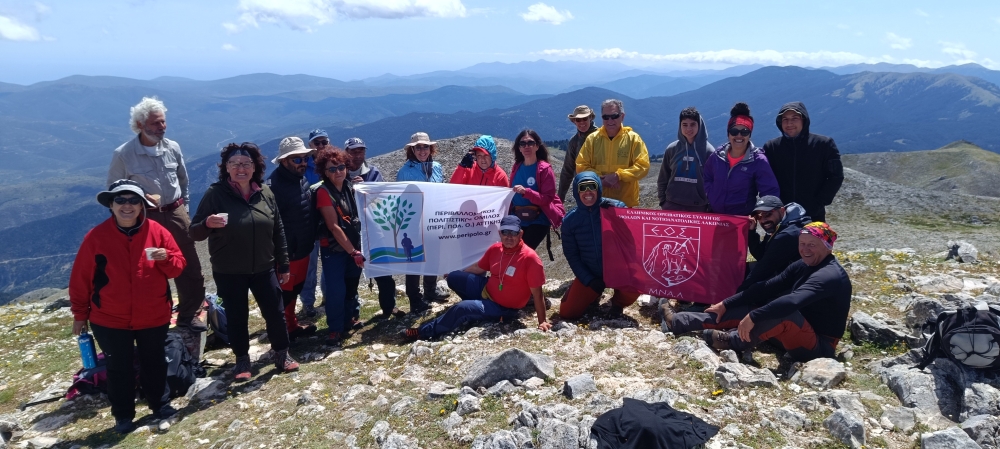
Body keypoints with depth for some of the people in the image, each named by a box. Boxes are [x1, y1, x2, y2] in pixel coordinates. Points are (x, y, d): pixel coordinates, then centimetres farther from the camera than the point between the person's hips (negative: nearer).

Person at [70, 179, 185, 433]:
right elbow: (81, 278, -3)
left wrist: (166, 258, -24)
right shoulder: (96, 237, -10)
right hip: (109, 320, -1)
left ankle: (160, 404, 34)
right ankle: (123, 416, 26)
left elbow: (178, 267, -1)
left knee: (154, 363, 16)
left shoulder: (157, 232, -7)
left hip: (154, 317, 1)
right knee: (119, 368, 11)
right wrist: (79, 313, 1)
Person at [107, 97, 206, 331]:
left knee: (189, 268, 7)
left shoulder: (173, 148, 1)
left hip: (176, 214, 4)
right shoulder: (123, 154, -10)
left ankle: (189, 315, 22)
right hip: (144, 219, -3)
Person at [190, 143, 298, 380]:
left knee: (275, 312, 8)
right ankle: (242, 360, 28)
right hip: (228, 273, -2)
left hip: (264, 269, 3)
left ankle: (282, 354, 27)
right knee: (237, 317, 9)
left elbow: (278, 231, 7)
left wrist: (283, 264, 8)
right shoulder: (215, 193, -11)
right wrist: (207, 223, -34)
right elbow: (194, 233, -11)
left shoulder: (265, 192, 0)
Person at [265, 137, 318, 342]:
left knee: (294, 290, 22)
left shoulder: (302, 179, 7)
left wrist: (311, 240, 14)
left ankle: (292, 325, 37)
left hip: (303, 250, 8)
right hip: (286, 254, -8)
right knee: (284, 294, 5)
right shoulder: (273, 186, -21)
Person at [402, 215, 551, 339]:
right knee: (453, 277, 5)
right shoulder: (495, 249, -4)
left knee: (461, 308, -26)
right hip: (486, 290, 8)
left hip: (503, 308, -7)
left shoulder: (530, 258, -23)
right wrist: (458, 275, 22)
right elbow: (478, 268, 15)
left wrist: (542, 322, -21)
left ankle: (424, 332, -12)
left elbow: (537, 293, -21)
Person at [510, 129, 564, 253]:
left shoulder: (545, 169, -9)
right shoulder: (517, 167, 7)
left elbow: (548, 198, -14)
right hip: (518, 221, 5)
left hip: (538, 221, -5)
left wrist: (525, 192, -26)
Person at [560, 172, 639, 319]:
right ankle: (593, 294, 26)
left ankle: (618, 301, 5)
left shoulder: (616, 208, -12)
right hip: (589, 275, 2)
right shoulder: (570, 220, -5)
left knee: (633, 288, -33)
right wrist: (588, 280, -7)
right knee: (567, 312, -7)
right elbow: (571, 254, 1)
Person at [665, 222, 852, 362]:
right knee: (745, 310, 1)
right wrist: (726, 303, 0)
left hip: (818, 346, -9)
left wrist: (753, 317, -40)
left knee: (783, 313, -35)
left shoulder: (829, 276, -23)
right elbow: (767, 287, 4)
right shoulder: (803, 266, 5)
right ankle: (677, 322, -1)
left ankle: (732, 341, -16)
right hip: (795, 333, 9)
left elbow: (792, 301, -39)